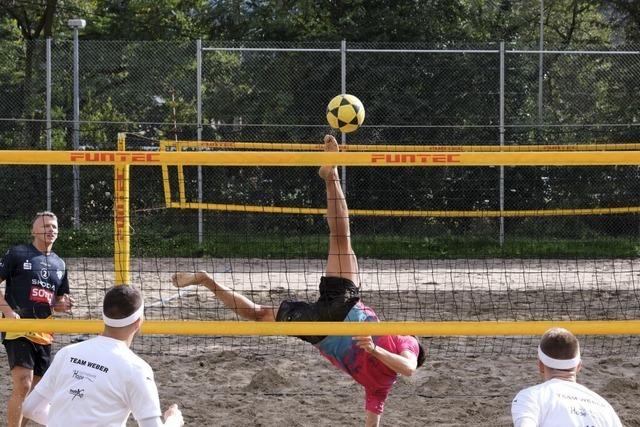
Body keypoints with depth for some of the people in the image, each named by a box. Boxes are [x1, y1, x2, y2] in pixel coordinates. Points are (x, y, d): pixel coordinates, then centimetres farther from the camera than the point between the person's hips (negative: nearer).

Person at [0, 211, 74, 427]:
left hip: (43, 334, 7)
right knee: (23, 386, -18)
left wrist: (62, 304, 2)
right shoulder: (17, 254, -1)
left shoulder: (59, 264, 16)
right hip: (18, 329, -7)